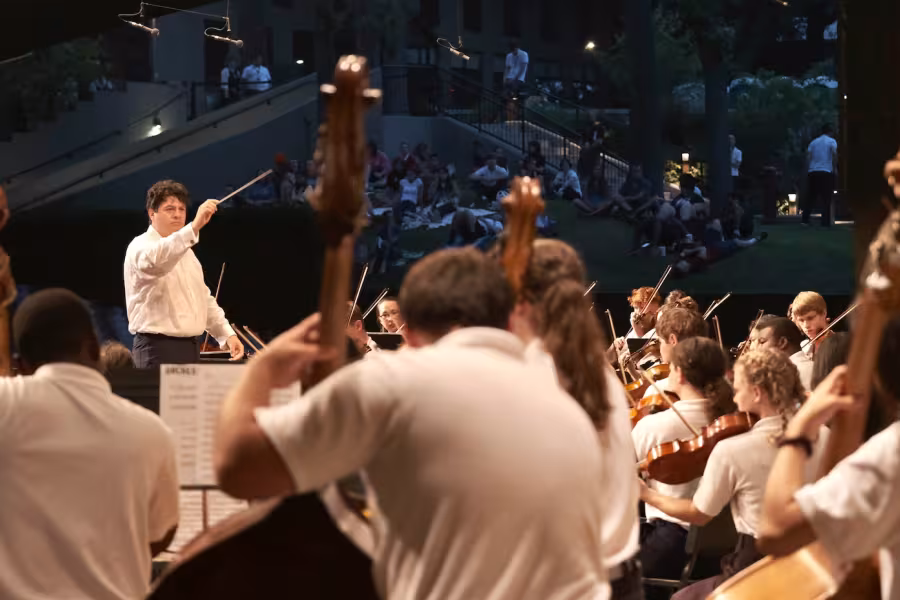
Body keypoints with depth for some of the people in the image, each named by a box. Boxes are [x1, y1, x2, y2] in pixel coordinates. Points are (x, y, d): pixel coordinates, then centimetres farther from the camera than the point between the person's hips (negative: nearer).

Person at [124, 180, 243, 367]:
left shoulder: (184, 251, 20)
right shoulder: (140, 247, -8)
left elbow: (204, 299, 27)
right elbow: (155, 259, -34)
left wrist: (227, 334, 14)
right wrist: (195, 226, -43)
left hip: (190, 347, 8)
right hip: (158, 350, -8)